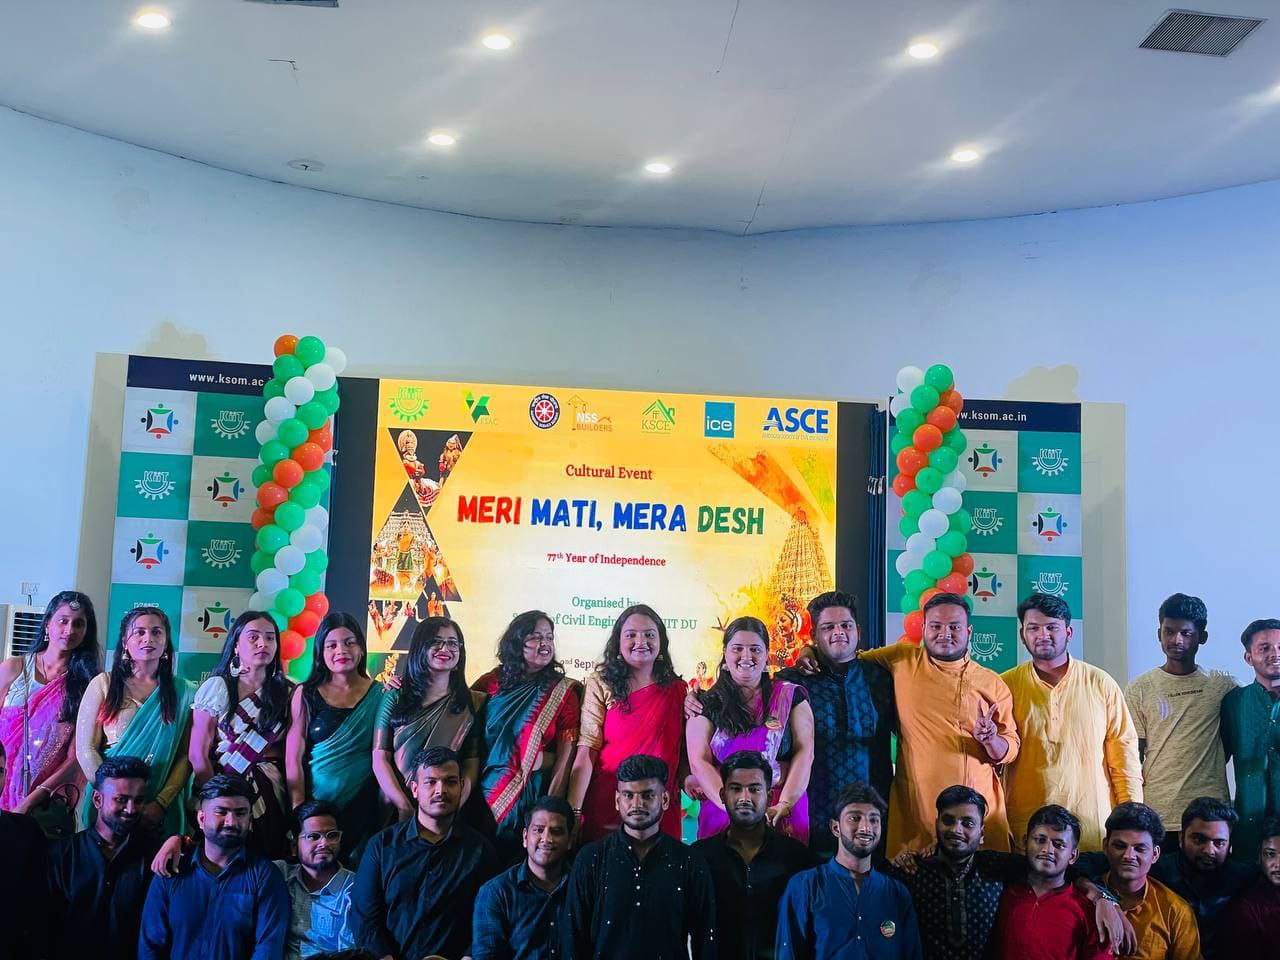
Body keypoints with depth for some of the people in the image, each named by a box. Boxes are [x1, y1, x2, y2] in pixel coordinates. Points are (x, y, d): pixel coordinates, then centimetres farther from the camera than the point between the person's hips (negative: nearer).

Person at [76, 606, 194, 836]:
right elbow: (85, 749, -2)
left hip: (162, 810, 1)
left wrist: (160, 804, -12)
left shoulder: (182, 691, 5)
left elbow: (186, 756, 1)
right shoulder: (103, 684, 2)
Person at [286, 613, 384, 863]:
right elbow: (293, 758, -4)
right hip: (314, 803, -1)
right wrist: (298, 809, -8)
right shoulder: (306, 694, -1)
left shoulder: (379, 694, 1)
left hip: (362, 805, 1)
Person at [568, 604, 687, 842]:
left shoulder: (677, 689, 8)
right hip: (605, 807, -2)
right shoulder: (600, 684, 0)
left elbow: (684, 749, 11)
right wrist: (573, 810, -15)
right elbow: (586, 752, -7)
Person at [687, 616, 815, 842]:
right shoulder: (708, 704, 6)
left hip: (784, 815, 0)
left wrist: (784, 805, -14)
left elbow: (805, 753, -1)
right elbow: (699, 762, -3)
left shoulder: (791, 696, 7)